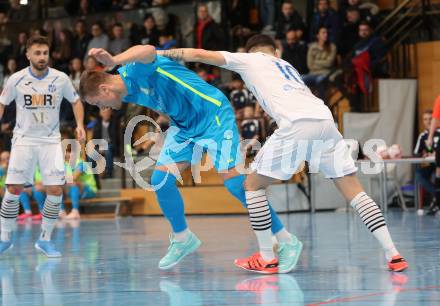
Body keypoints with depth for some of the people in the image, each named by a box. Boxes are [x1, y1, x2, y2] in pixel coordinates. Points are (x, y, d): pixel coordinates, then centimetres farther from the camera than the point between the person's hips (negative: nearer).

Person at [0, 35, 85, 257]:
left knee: (55, 190, -8)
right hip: (23, 139, -1)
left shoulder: (60, 79, -5)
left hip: (51, 140, 1)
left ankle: (45, 239, 7)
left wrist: (80, 124, -5)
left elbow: (75, 101, 10)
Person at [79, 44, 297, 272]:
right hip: (183, 125, 9)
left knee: (234, 181, -15)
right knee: (161, 180, -3)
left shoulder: (133, 69, -22)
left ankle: (284, 239, -5)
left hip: (213, 114, -9)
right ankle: (182, 239, 18)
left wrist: (114, 61, -64)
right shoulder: (129, 92, 5)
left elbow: (148, 51, -48)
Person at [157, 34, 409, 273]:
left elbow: (198, 54, 21)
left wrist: (160, 54, 34)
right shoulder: (287, 66, 37)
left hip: (296, 125, -5)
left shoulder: (249, 59, 22)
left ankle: (266, 258, 10)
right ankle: (393, 254, 0)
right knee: (354, 190, 10)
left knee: (254, 184, 12)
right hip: (326, 120, 5)